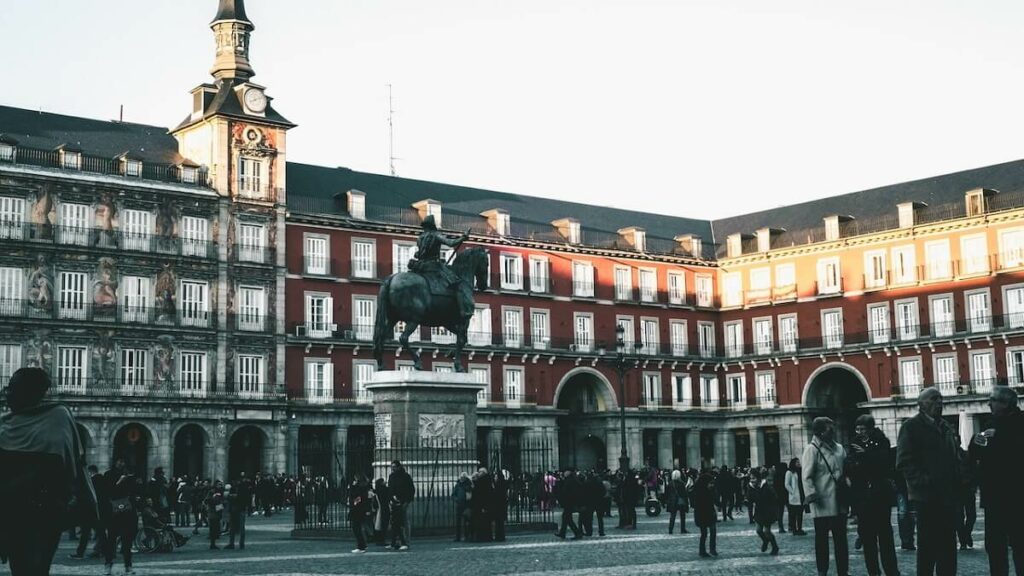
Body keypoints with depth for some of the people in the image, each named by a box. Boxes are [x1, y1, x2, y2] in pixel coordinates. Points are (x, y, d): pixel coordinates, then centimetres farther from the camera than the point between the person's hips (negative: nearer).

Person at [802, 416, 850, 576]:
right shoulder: (812, 449, -8)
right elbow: (807, 476, -13)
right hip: (822, 503, -6)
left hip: (839, 502, 6)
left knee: (841, 538, 9)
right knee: (821, 538, 3)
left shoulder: (839, 448, 12)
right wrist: (812, 495, -22)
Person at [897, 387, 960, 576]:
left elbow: (953, 459, 22)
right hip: (927, 497, -7)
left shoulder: (945, 428, 19)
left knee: (948, 546, 8)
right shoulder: (912, 426, -3)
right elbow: (904, 461, -11)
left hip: (947, 496, 7)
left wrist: (955, 484, 8)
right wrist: (923, 482, -19)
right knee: (927, 547, -3)